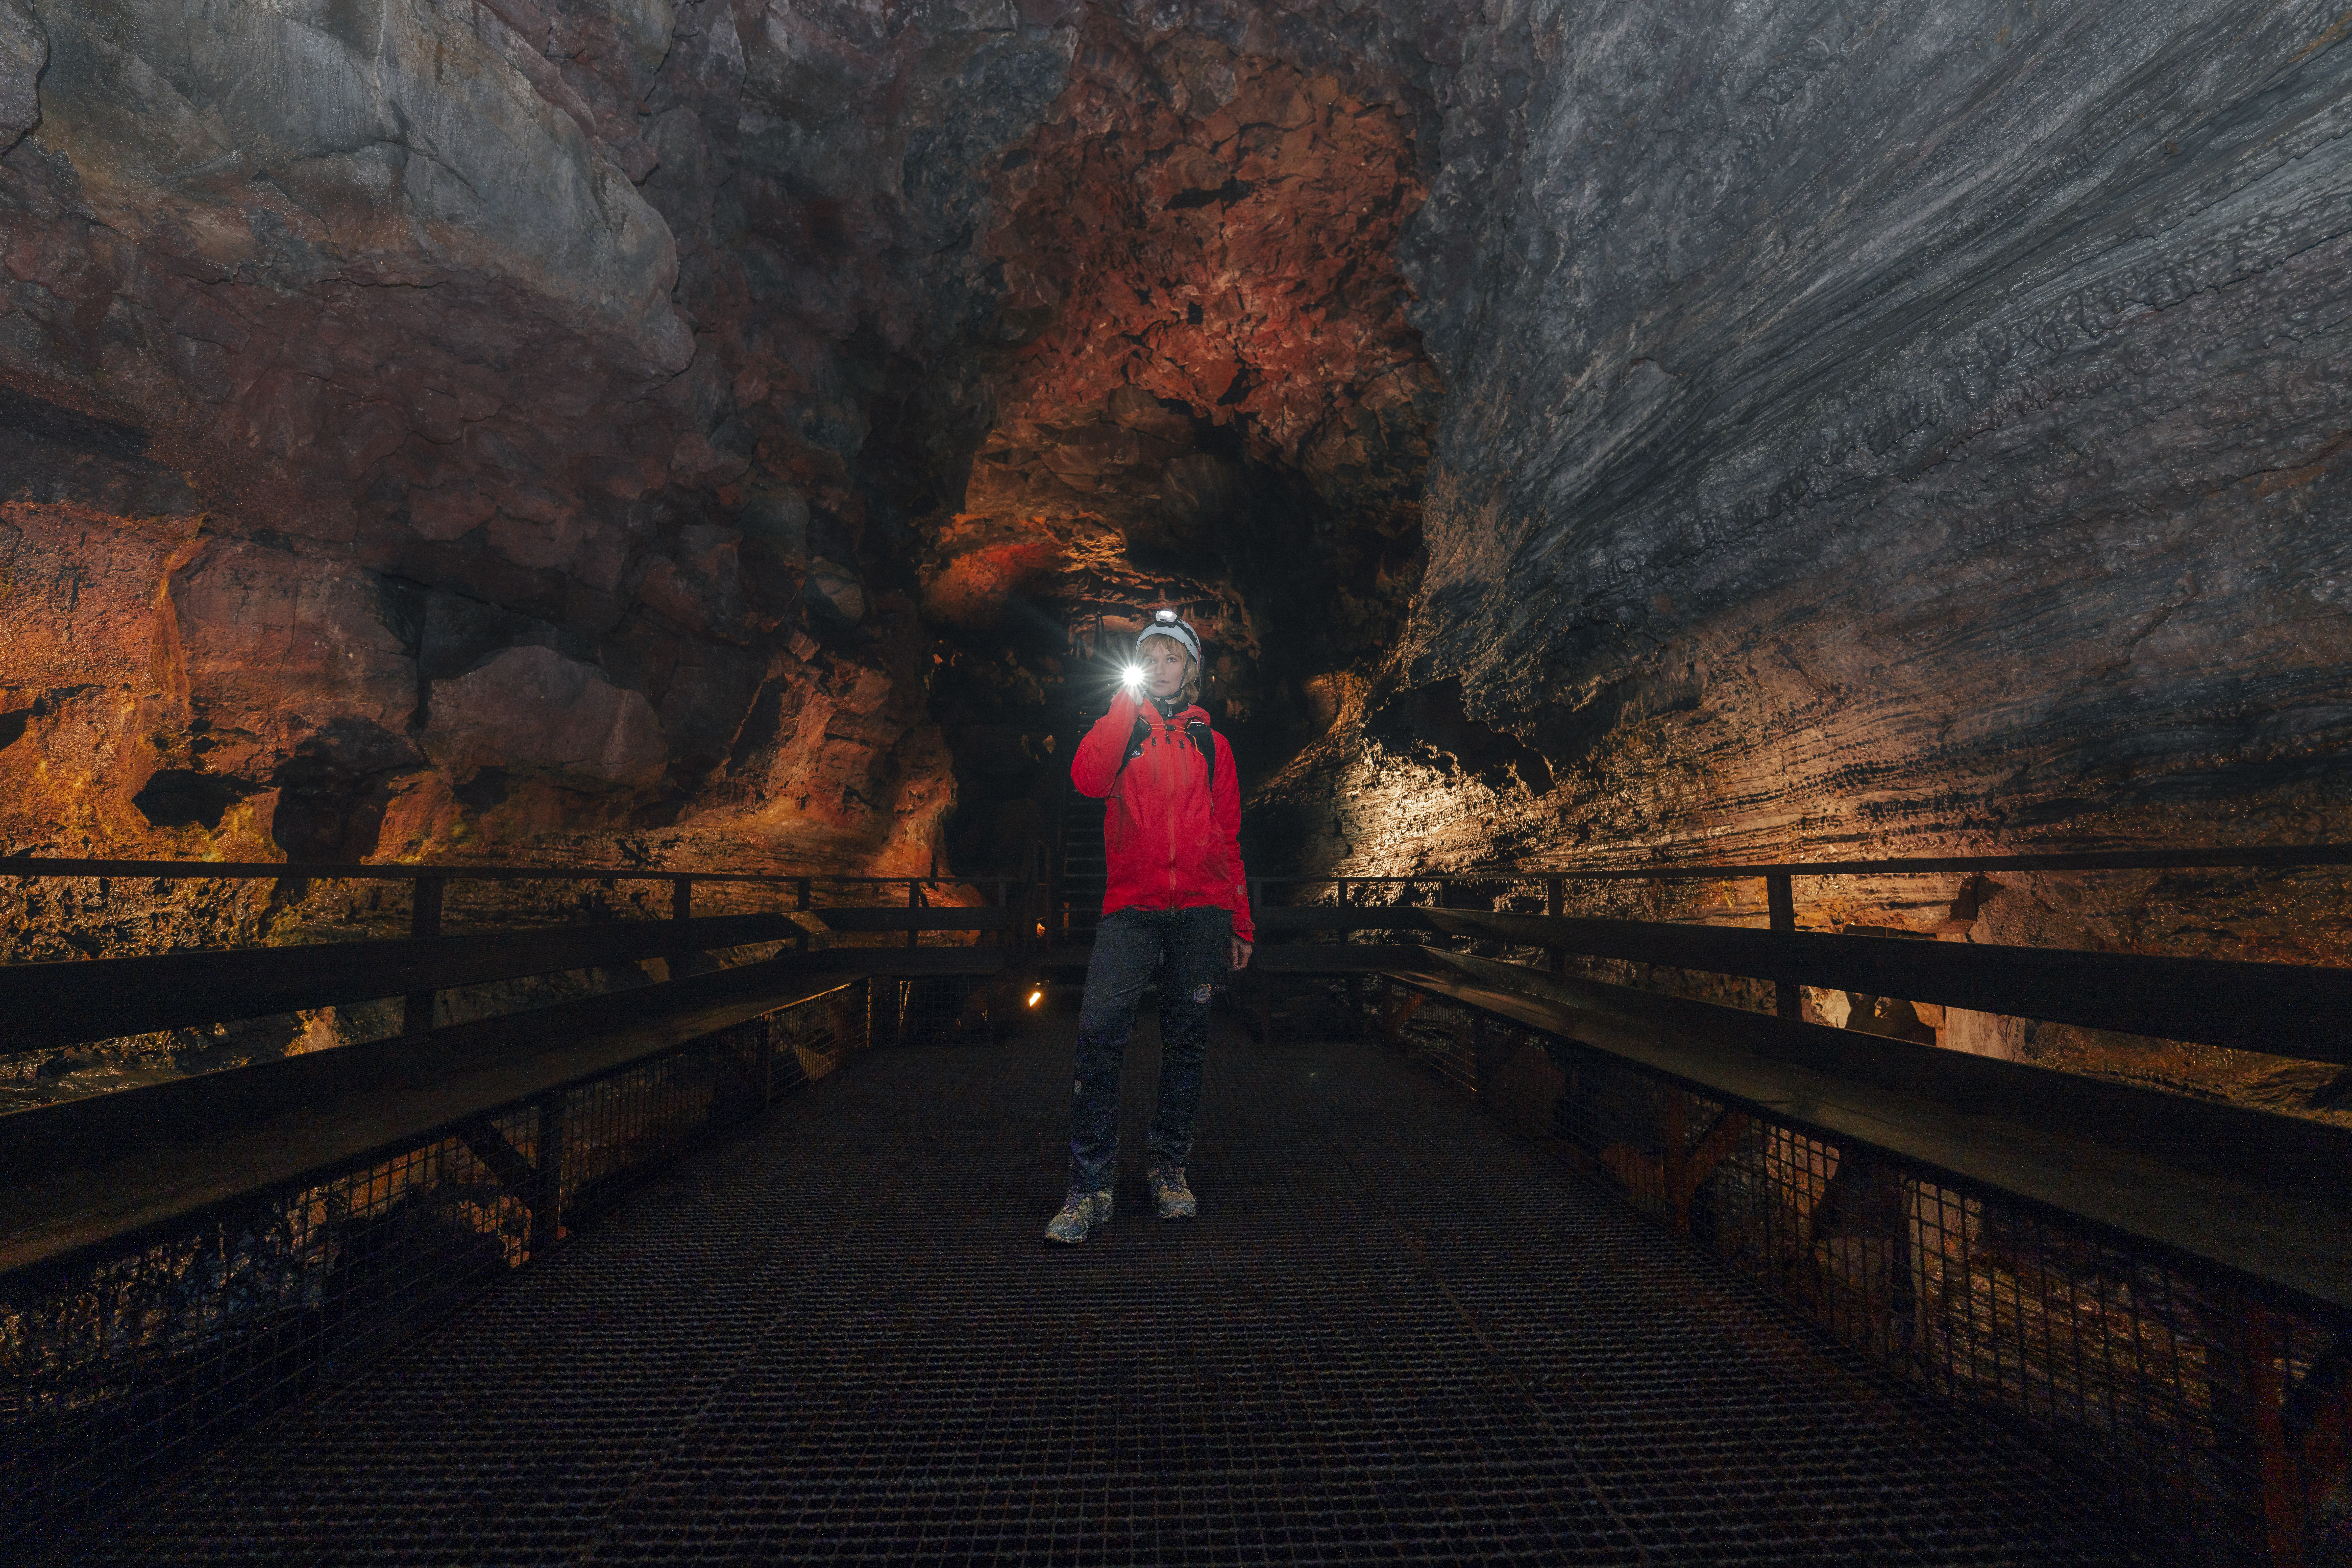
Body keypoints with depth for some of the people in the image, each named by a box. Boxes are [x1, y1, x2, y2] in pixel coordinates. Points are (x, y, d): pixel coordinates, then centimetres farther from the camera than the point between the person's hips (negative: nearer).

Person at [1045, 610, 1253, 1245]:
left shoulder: (1211, 743, 17)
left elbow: (1228, 838, 17)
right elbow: (1089, 780, -9)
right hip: (1132, 906, -1)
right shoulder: (1121, 727, 14)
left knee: (1186, 1038, 5)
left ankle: (1170, 1168, 21)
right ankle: (1090, 1187, -4)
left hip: (1201, 908, 2)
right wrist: (1126, 704, -6)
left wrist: (1240, 922, 14)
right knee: (1100, 1031, -15)